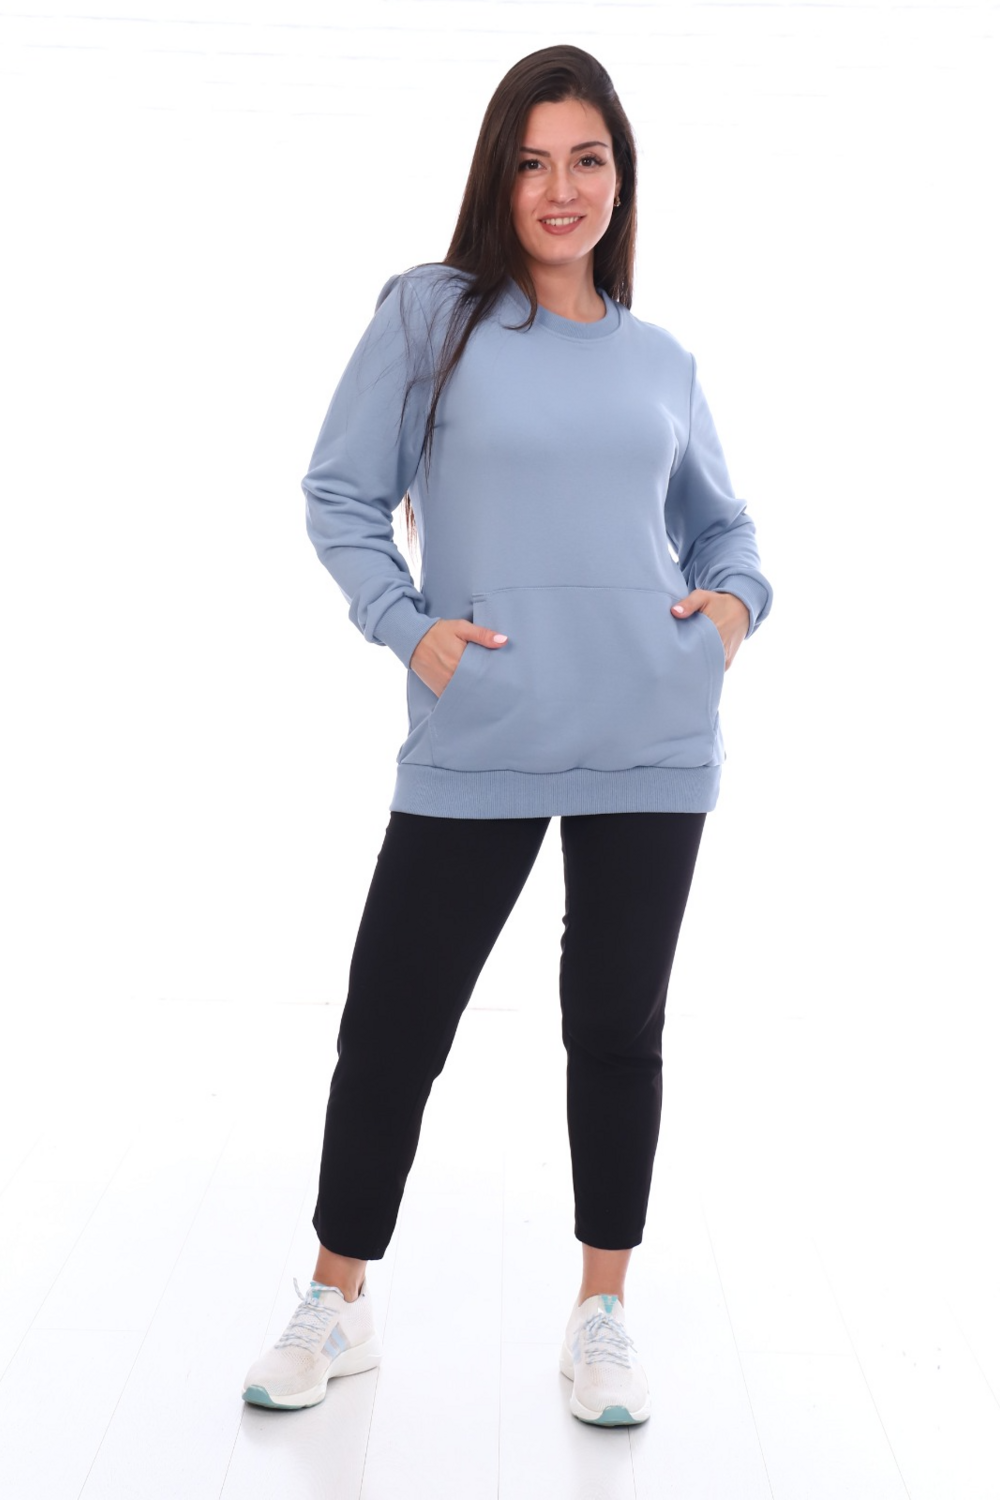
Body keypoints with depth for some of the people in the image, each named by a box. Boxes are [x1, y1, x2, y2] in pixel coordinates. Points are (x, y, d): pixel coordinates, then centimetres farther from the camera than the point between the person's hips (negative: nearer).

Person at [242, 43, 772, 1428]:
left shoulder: (661, 360, 11)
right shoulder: (431, 315, 2)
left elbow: (718, 520, 22)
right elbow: (341, 495, 3)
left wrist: (736, 595, 2)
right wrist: (404, 624, -11)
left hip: (651, 744, 3)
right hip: (474, 748, -2)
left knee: (617, 1032, 10)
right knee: (390, 1027, 3)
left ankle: (603, 1312, 27)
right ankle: (337, 1304, 25)